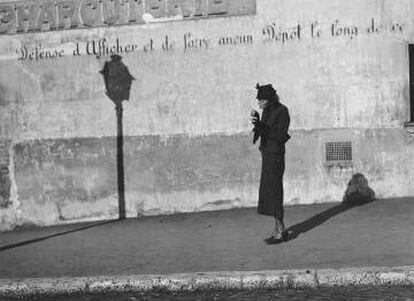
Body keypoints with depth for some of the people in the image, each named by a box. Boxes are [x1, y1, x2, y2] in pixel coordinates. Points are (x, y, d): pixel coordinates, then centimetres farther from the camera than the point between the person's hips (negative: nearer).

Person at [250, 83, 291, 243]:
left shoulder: (282, 111, -13)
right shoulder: (266, 111, 11)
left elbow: (282, 136, -17)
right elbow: (263, 133, 12)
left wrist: (262, 127, -23)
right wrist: (257, 121, -4)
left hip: (275, 155, -9)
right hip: (266, 153, 9)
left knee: (273, 191, -8)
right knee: (270, 192, 9)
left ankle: (281, 230, -2)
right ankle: (277, 230, 15)